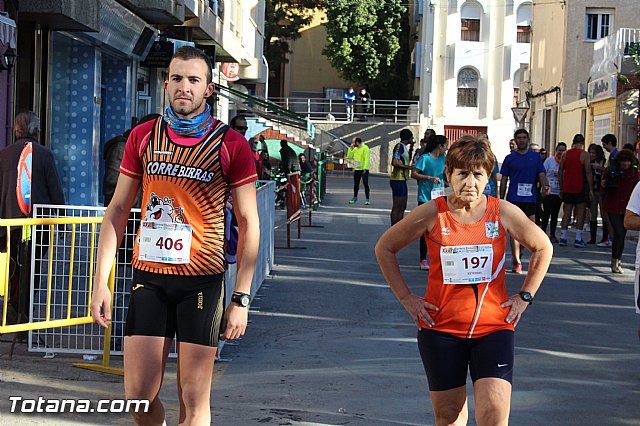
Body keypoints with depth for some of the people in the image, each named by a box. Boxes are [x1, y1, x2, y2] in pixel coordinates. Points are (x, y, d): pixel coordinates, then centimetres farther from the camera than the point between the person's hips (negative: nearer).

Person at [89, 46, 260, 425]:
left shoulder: (231, 145, -1)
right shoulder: (143, 137, 8)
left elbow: (249, 225, -1)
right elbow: (118, 210, 11)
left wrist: (241, 299, -7)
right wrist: (101, 281, 3)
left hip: (202, 279, -2)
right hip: (149, 276, 3)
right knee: (138, 395, 1)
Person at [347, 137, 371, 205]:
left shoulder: (365, 148, -11)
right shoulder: (355, 149, 12)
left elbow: (367, 158, -16)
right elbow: (349, 156, 12)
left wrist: (365, 168, -24)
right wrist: (350, 148, 3)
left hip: (364, 169, -7)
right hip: (356, 169, 7)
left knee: (365, 184, -8)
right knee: (356, 184, 14)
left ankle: (367, 199, -6)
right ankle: (355, 198, 26)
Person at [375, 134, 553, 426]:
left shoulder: (503, 212, -3)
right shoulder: (432, 214, -6)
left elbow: (542, 248, 13)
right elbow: (385, 248, 7)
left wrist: (525, 296, 7)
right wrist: (406, 298, 2)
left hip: (493, 327, 0)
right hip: (441, 328, 0)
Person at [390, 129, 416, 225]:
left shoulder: (404, 147, 17)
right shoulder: (399, 146, -13)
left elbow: (407, 161, 32)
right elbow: (395, 162, -22)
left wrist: (411, 148, 19)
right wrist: (410, 167, -18)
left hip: (402, 180, 10)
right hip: (398, 180, -10)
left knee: (402, 206, 15)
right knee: (397, 207, -8)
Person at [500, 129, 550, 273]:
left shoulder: (535, 157, 9)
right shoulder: (509, 158, 6)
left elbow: (542, 174, 5)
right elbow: (504, 180, 9)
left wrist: (545, 186, -16)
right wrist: (501, 199, 5)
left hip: (530, 199, 1)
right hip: (513, 199, -1)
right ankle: (517, 263, -1)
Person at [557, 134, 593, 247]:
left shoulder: (565, 154, 7)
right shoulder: (585, 154, -6)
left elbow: (560, 172, 8)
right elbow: (588, 172, -10)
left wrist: (561, 188, 15)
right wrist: (591, 189, -6)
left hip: (567, 188, 4)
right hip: (581, 189, -4)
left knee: (566, 212, 9)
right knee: (580, 212, 0)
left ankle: (563, 237, 6)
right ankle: (578, 239, -5)